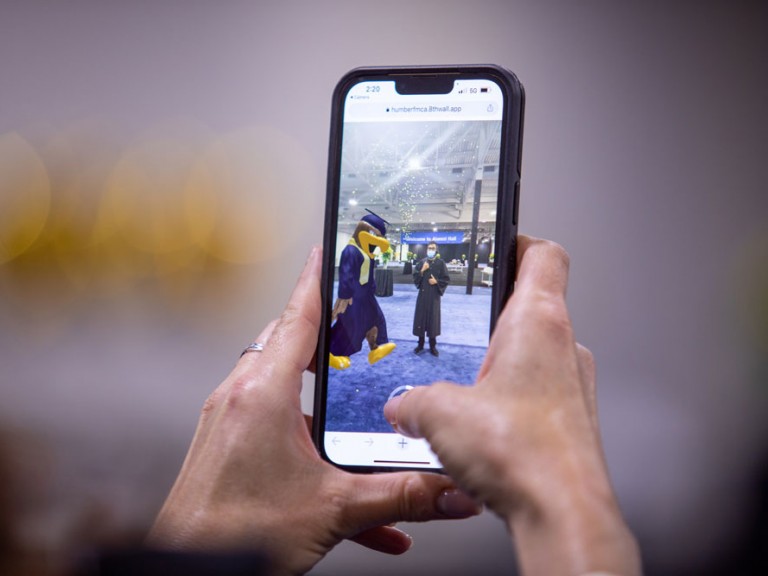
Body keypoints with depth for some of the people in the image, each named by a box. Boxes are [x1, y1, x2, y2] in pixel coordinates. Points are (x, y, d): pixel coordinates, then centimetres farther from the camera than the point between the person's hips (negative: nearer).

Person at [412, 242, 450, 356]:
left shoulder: (440, 263, -3)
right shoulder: (421, 262, 2)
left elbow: (447, 279, 0)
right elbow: (415, 277, 2)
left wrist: (436, 281, -15)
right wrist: (422, 270, -14)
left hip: (434, 295, -2)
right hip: (422, 294, 2)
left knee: (433, 319, 2)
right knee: (421, 317, 4)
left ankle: (433, 346, 11)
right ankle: (420, 344, 16)